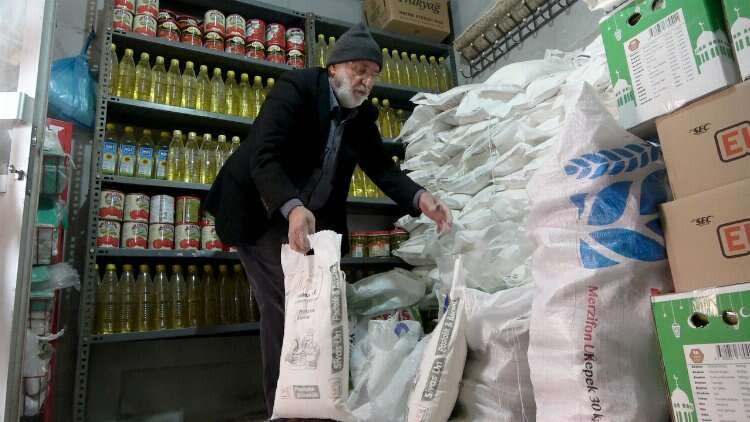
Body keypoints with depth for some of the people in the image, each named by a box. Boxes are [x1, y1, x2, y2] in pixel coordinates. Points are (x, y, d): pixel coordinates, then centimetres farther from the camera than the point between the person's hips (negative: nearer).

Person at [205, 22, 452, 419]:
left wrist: (420, 198, -24)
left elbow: (383, 168, -4)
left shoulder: (362, 116, 1)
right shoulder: (296, 87, -19)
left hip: (312, 218, 7)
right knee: (284, 306, -10)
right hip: (262, 211, -7)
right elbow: (265, 157, -30)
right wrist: (292, 208, -48)